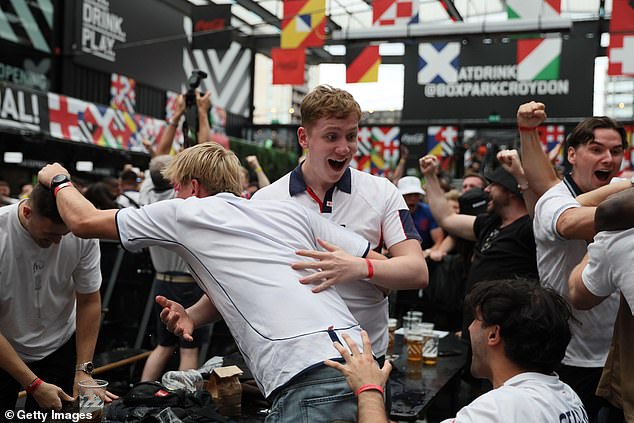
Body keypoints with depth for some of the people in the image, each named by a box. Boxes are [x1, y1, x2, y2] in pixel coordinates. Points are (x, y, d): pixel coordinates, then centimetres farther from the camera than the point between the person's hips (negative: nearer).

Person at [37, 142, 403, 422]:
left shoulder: (185, 212, 10)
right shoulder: (293, 211, 22)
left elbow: (84, 222, 23)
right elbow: (386, 268, 19)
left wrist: (58, 180, 42)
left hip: (310, 385, -7)